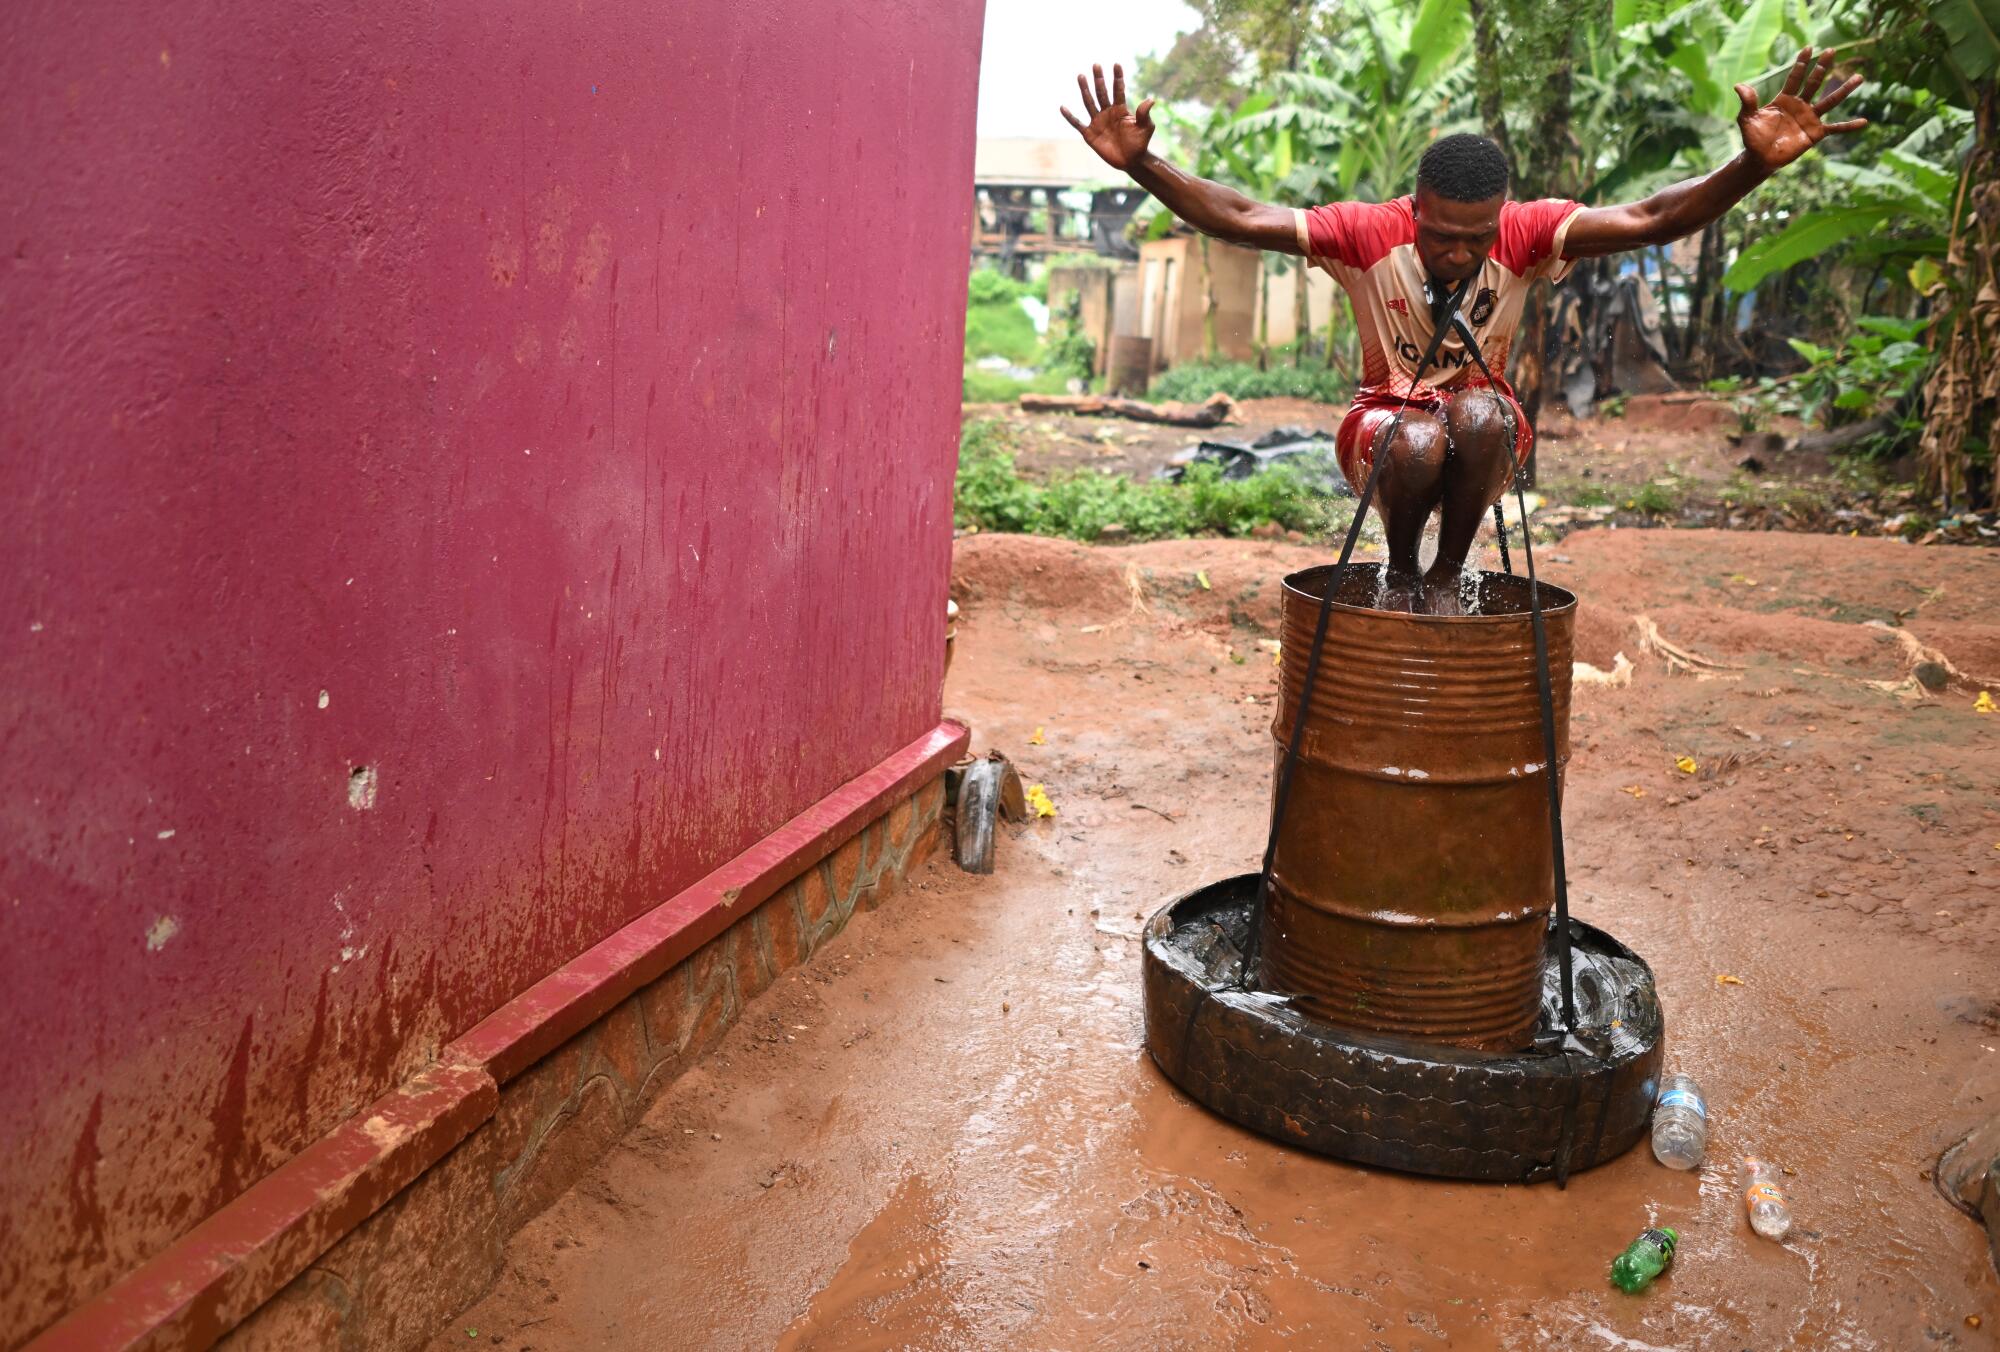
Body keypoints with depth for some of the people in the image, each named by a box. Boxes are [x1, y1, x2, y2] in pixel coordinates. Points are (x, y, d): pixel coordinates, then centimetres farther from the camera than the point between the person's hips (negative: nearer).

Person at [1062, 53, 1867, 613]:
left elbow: (1650, 220, -30)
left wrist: (1753, 167, -48)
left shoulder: (1526, 234, -18)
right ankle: (1401, 572, -3)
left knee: (1479, 411, -36)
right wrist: (1141, 166, -41)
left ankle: (1447, 576, -11)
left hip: (1485, 428, 1)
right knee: (1420, 441, -37)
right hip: (1386, 421, -1)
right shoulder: (1368, 233, -20)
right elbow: (1238, 218, -26)